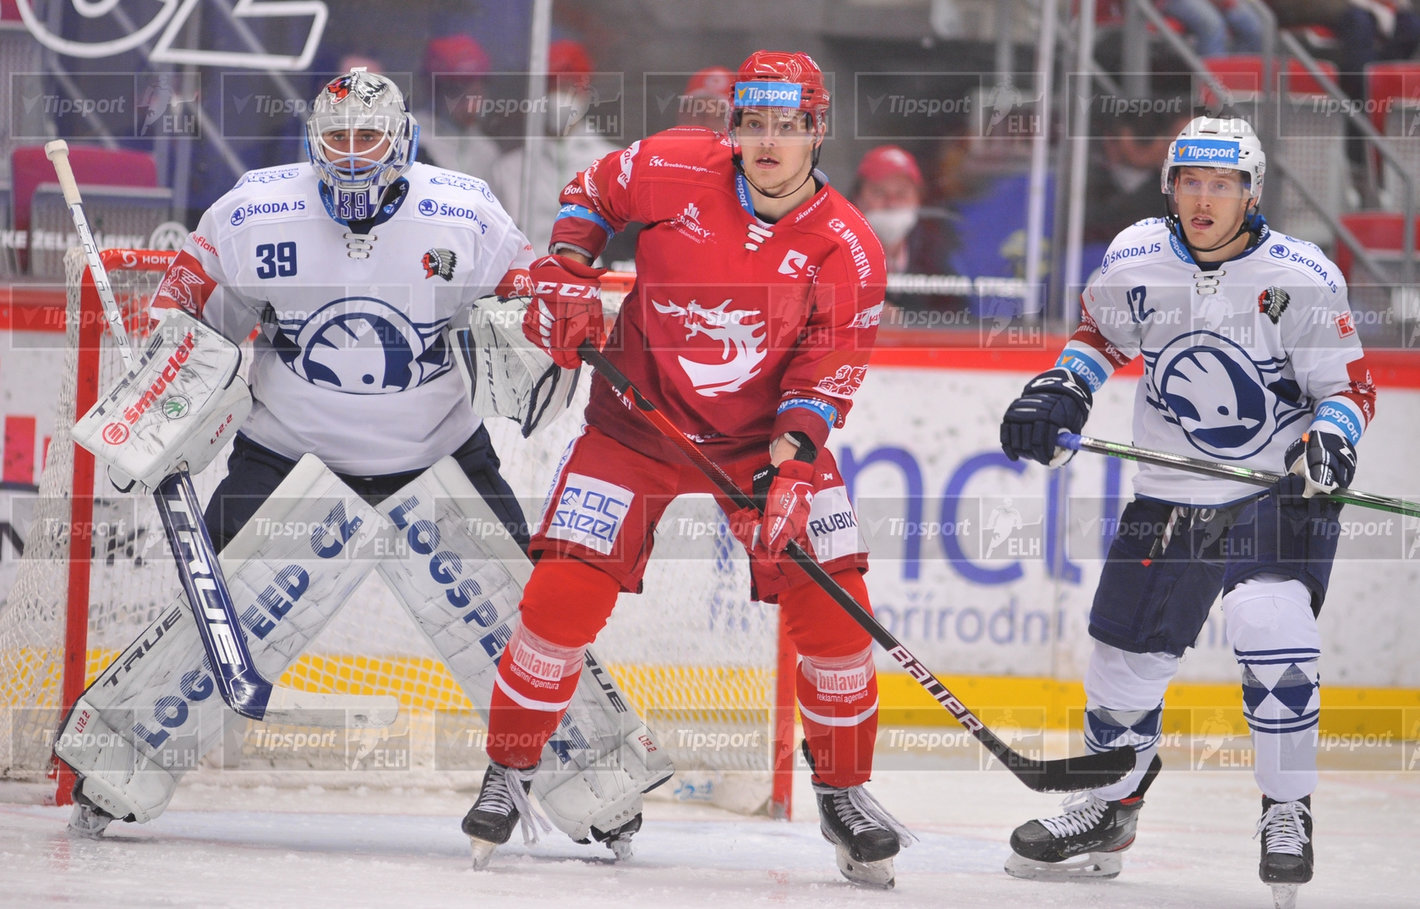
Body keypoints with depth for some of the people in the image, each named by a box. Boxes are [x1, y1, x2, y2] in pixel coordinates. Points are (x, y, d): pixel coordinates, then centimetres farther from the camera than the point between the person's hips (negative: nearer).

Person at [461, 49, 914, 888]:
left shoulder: (847, 250, -15)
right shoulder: (675, 171, -14)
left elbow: (824, 378, -13)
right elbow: (593, 191, 6)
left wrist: (793, 471, -25)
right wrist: (567, 275, -6)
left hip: (765, 433, 0)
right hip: (638, 418, 0)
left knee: (832, 609, -9)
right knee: (565, 593, -10)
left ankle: (844, 794, 10)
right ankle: (510, 772, 8)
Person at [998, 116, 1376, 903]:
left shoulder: (1301, 278, -16)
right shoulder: (1136, 261, -7)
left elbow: (1349, 387, -9)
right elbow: (1102, 333, 14)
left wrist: (1329, 438, -28)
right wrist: (1060, 392, -3)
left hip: (1282, 491, -4)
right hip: (1171, 496, 4)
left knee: (1271, 631, -24)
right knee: (1127, 656, 7)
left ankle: (1287, 812, -8)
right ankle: (1109, 809, 30)